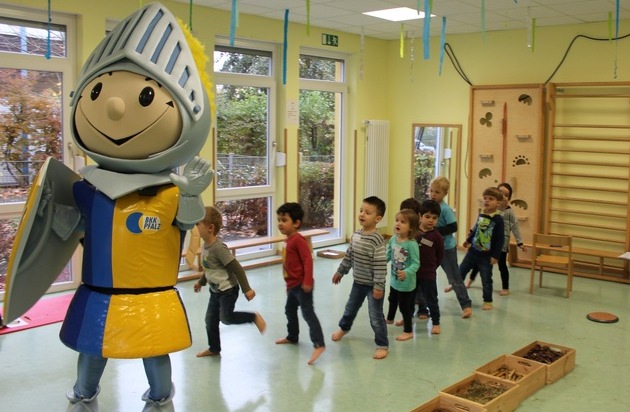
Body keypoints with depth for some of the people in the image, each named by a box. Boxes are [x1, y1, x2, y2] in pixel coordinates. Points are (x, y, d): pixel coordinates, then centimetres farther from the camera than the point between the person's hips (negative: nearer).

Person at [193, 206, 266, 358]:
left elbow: (237, 268, -24)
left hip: (228, 289, -9)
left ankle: (254, 317, 5)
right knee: (210, 320, 12)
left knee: (226, 317, -15)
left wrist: (246, 289, -23)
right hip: (215, 290, 9)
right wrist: (201, 282, 26)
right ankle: (214, 348, 30)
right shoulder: (206, 245, 1)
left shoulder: (218, 247, -26)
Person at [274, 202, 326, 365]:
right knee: (290, 310, 24)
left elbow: (308, 259, -24)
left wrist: (307, 281, -27)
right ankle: (292, 336, 42)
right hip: (292, 285, 11)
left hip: (301, 285, -11)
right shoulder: (289, 240, 11)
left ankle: (319, 344, -14)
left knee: (308, 313, -13)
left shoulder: (298, 239, -18)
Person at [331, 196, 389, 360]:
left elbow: (380, 265, -25)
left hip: (373, 285, -7)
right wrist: (340, 271, 18)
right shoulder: (356, 235, -1)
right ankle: (344, 328, 54)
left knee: (376, 317, -1)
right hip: (358, 282, 7)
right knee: (350, 308, 27)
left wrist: (379, 286, -25)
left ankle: (382, 345, 15)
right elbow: (349, 255, 11)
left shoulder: (377, 239, -24)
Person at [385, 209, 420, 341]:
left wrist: (406, 272, -39)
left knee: (405, 306, 7)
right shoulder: (393, 239, -7)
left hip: (406, 282, -7)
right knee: (392, 300, 30)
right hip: (394, 280, 7)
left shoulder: (412, 244, -27)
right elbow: (387, 256, 5)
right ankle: (390, 318, 57)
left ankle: (408, 331, 26)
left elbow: (416, 263, -25)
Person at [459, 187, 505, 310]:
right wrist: (468, 241, 27)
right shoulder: (481, 215, 1)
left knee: (486, 279, 6)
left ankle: (488, 301, 21)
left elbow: (500, 239, -15)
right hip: (473, 251, 6)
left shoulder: (498, 219, -16)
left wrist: (495, 256, -17)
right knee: (461, 271, 19)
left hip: (486, 256, -6)